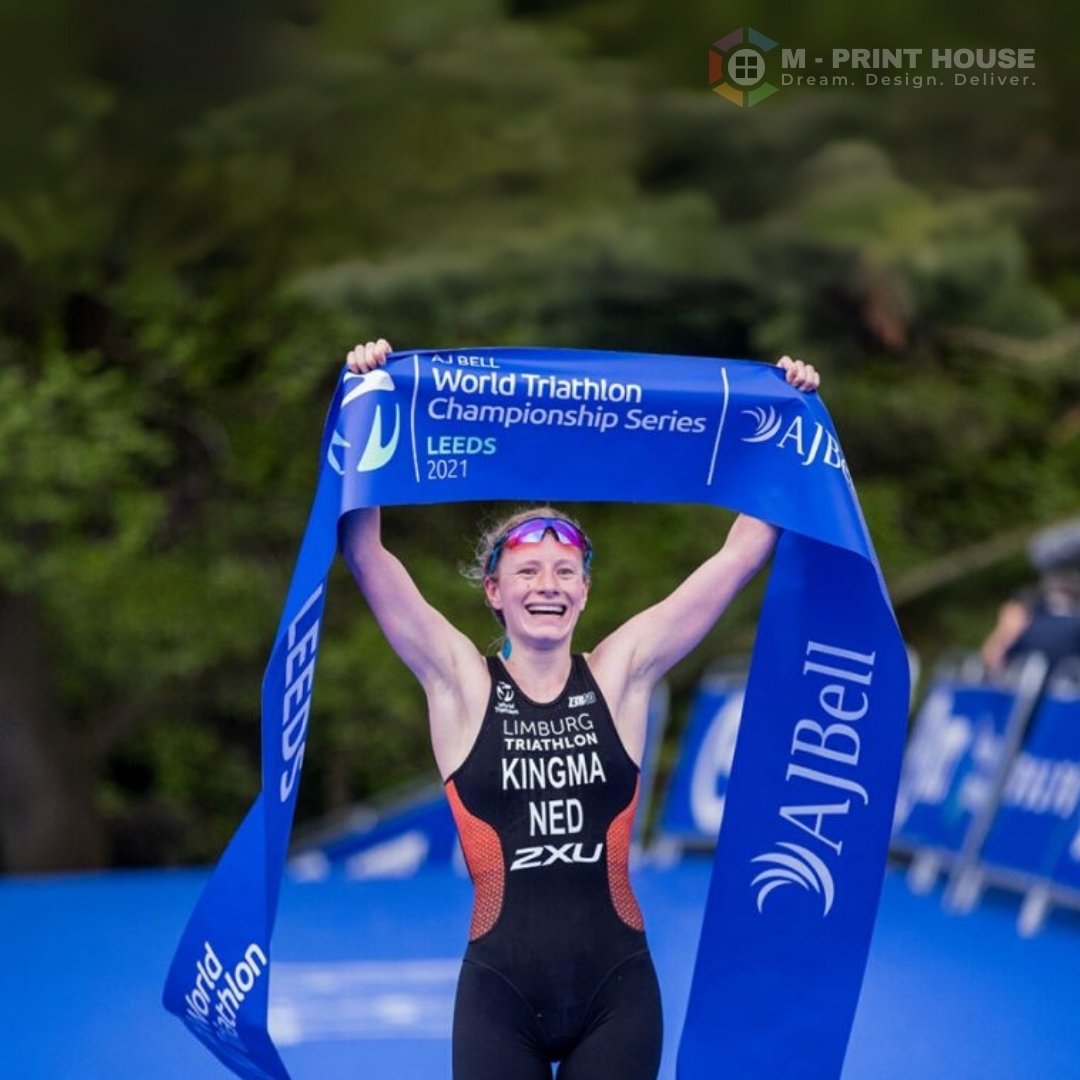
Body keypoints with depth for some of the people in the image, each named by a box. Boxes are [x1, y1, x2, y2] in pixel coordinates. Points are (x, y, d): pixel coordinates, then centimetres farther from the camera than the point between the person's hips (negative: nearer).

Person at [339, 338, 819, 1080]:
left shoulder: (622, 673, 2)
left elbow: (740, 556, 0)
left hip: (616, 987, 1)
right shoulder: (461, 683, -2)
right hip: (501, 992, -1)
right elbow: (367, 554, -11)